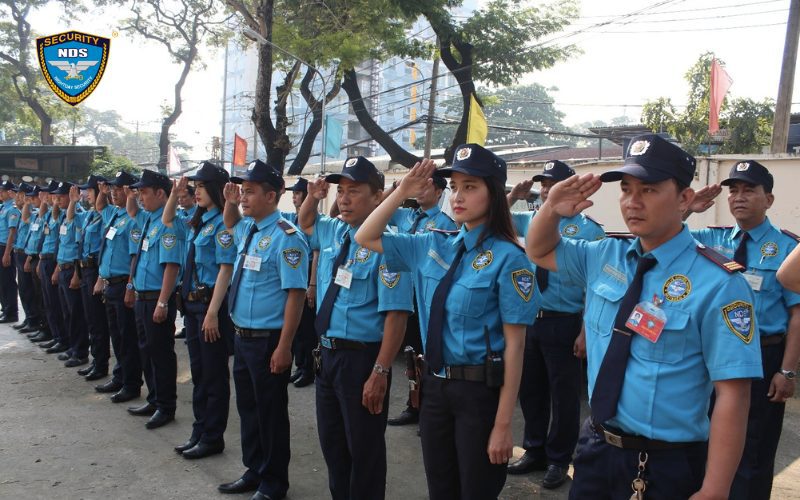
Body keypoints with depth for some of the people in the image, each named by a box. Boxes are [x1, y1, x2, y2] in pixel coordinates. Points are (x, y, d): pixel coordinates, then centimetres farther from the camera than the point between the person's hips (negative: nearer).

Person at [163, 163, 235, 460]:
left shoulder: (222, 223, -14)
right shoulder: (197, 223, 11)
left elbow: (225, 269, -19)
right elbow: (167, 221, 31)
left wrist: (212, 313, -22)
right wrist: (175, 193, 14)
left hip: (211, 304, -9)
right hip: (191, 303, 9)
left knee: (214, 375, 2)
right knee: (198, 371, 16)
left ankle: (212, 438, 13)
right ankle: (199, 432, 27)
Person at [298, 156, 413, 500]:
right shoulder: (333, 232, 5)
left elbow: (395, 314, -23)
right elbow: (304, 224, 29)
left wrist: (380, 373, -24)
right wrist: (312, 198, 7)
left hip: (362, 358, -8)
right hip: (327, 353, 8)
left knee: (364, 449, 8)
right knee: (331, 443, 21)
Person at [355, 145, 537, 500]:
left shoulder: (507, 257, -14)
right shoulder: (434, 246, 3)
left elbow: (514, 344, -15)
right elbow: (366, 238, 12)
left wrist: (503, 424, -15)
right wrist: (402, 192, -1)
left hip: (480, 390, -5)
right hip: (434, 385, 6)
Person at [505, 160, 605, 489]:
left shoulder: (587, 230, -11)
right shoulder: (531, 221, 6)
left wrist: (584, 332, -16)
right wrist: (513, 196, 2)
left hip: (563, 323, -6)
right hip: (529, 319, 6)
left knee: (563, 394, 8)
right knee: (530, 389, 18)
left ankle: (558, 460, 28)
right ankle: (534, 452, 37)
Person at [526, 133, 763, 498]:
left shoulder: (718, 284, -18)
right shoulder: (604, 256, 0)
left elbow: (732, 395, -18)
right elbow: (540, 252, 15)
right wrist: (552, 209, -7)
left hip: (667, 466, -5)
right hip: (596, 447, 5)